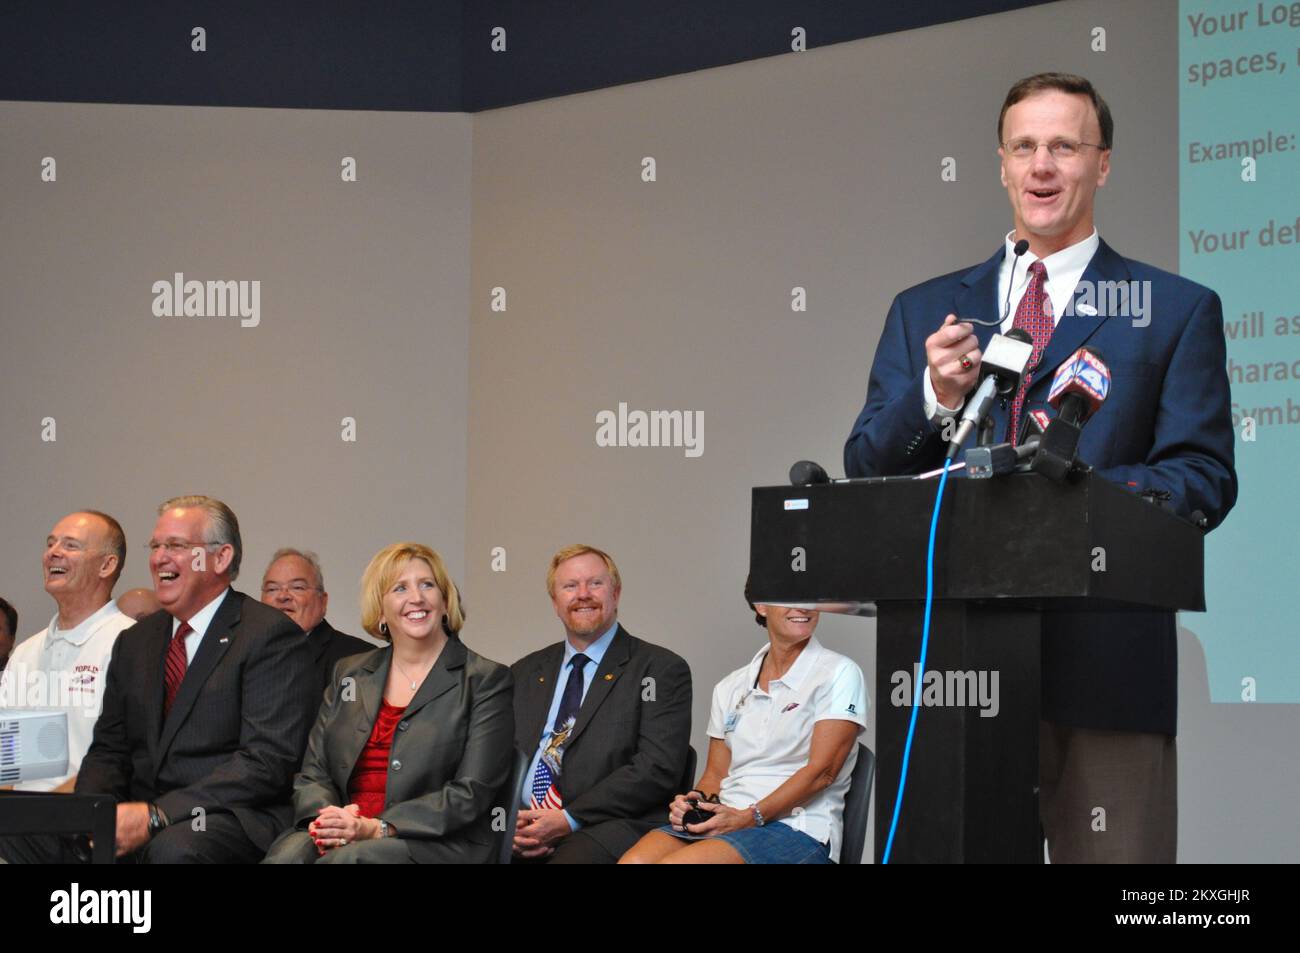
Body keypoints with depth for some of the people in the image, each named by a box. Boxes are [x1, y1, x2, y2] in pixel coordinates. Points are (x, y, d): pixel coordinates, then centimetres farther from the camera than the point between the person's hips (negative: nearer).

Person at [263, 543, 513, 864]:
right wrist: (326, 817, -10)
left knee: (346, 859, -36)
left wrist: (377, 828, -15)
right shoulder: (348, 675, 20)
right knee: (286, 856, -31)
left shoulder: (486, 681, 5)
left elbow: (472, 792, -5)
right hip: (341, 838, 4)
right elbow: (312, 774, 15)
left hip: (438, 845, -4)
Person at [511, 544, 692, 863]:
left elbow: (658, 768, -6)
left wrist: (568, 819, -12)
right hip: (521, 832, 4)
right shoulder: (525, 673, 22)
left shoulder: (661, 669, 5)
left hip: (609, 829, -4)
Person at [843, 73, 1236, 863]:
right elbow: (865, 469, 11)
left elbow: (1204, 477, -1)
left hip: (1106, 660, -2)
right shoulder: (924, 312, 16)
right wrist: (934, 398, -10)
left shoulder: (1176, 311, 7)